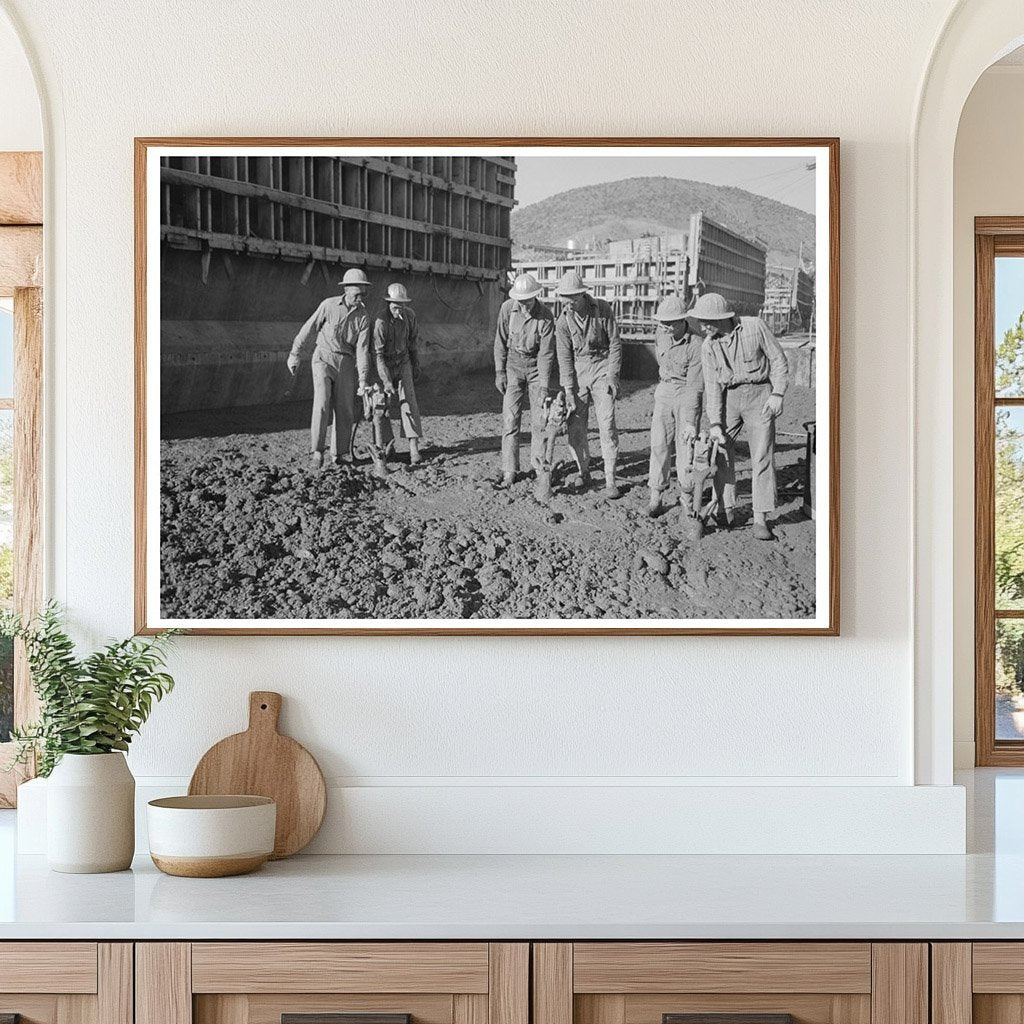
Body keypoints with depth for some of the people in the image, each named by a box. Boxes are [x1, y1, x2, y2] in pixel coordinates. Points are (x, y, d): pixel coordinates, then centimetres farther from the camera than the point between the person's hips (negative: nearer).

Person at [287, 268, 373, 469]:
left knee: (345, 409, 3)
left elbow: (362, 348, -7)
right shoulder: (329, 305, -9)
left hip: (346, 363, 3)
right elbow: (308, 330, -1)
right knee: (322, 404, -16)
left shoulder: (363, 316, -2)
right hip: (324, 359, -3)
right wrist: (295, 356, 3)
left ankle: (342, 453, 16)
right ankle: (316, 452, -15)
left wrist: (363, 378, -15)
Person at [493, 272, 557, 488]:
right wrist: (499, 371, -4)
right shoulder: (508, 308, -12)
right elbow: (500, 341, -1)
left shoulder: (546, 316, -18)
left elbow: (546, 353, -19)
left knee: (540, 419, -1)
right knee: (510, 418, -6)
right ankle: (509, 471, -4)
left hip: (537, 365, -1)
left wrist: (544, 387, -23)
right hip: (514, 364, 1)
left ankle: (540, 466, 11)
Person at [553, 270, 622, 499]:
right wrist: (568, 390, -10)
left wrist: (612, 377, -9)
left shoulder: (602, 310, -8)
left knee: (607, 424, -9)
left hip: (602, 368, -2)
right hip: (578, 372, 2)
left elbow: (615, 344, -3)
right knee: (575, 426, -1)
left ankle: (610, 480, -6)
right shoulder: (563, 321, -5)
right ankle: (583, 473, 17)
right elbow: (564, 357, -5)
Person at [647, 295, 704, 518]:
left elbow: (695, 387, -25)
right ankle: (656, 496, 2)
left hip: (687, 393, -5)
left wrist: (690, 422, -27)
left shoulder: (697, 345, -24)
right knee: (659, 443, -1)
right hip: (664, 390, 5)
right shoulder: (661, 333, -5)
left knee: (686, 443, -7)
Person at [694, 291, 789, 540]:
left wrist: (778, 394, -13)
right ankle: (725, 510, 12)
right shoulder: (709, 347, -3)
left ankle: (761, 519, -6)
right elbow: (712, 386, -5)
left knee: (762, 457, -7)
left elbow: (778, 359, -5)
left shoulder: (755, 327, -11)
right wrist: (715, 424, -12)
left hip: (759, 395, -4)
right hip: (728, 398, 4)